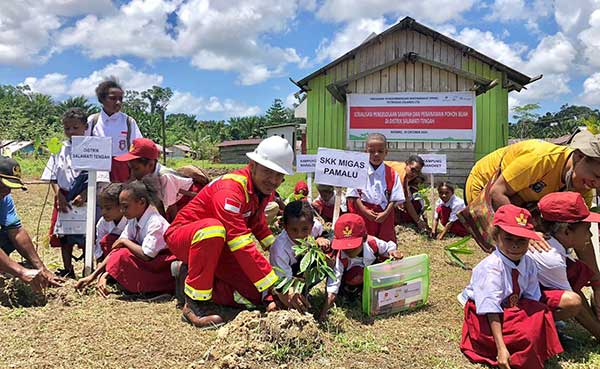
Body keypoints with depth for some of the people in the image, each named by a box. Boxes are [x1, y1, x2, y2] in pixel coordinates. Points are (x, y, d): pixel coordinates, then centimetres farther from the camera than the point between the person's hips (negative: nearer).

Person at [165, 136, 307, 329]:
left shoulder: (264, 188, -3)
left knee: (261, 296, -9)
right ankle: (195, 302, -25)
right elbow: (242, 245, -37)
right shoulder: (231, 188, -30)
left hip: (218, 248, 7)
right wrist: (277, 289, -37)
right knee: (213, 228, -42)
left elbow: (258, 226, 15)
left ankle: (192, 277, 5)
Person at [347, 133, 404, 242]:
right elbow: (353, 194, -5)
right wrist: (365, 211, -13)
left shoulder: (392, 174, 1)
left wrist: (385, 213, -13)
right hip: (363, 213, -1)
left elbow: (395, 198, 0)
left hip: (384, 216, 1)